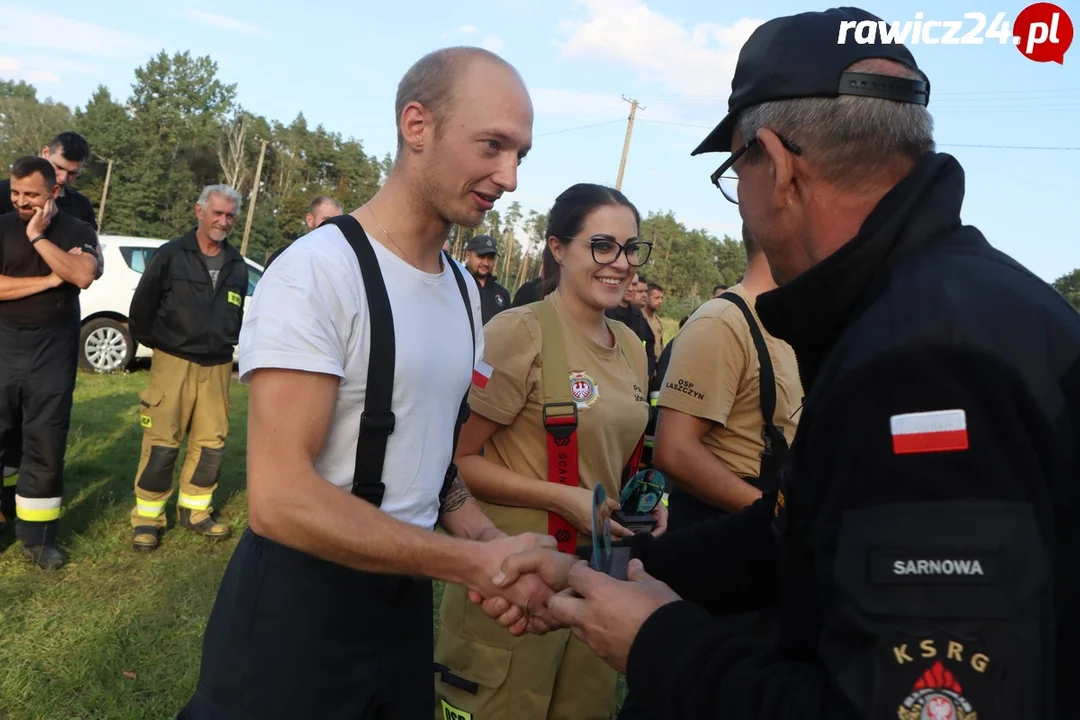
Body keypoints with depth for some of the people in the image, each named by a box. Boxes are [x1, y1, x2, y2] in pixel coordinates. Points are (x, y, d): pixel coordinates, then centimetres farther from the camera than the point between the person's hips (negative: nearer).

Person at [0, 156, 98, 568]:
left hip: (53, 353, 0)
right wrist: (48, 280, -13)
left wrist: (38, 237, -17)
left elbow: (83, 276, -16)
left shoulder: (78, 232, 4)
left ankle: (37, 536, 11)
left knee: (46, 444, 3)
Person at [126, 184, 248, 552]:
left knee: (211, 443, 7)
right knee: (162, 444, -2)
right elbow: (143, 302, 1)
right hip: (173, 363, -4)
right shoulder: (171, 254, -6)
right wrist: (149, 341, 6)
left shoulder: (237, 265, 6)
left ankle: (193, 510, 23)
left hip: (217, 367, 4)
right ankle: (147, 517, 11)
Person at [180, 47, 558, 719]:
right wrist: (476, 562, -23)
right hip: (299, 604, -7)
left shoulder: (464, 287, 6)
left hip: (407, 592, 7)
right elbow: (280, 499, -26)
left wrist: (489, 542, -5)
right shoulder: (318, 272, -20)